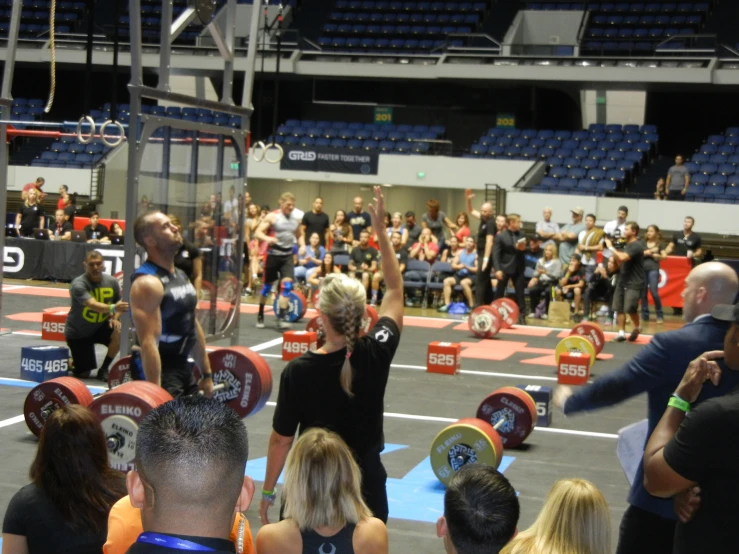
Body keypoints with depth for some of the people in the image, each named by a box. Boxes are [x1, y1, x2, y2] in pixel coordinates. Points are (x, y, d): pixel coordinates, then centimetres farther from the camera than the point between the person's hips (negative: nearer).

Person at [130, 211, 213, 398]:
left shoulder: (181, 276, 10)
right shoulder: (148, 283, -20)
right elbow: (148, 342, -27)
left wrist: (207, 374, 17)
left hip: (182, 366, 10)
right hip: (158, 369, -10)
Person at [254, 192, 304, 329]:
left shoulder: (296, 219, 8)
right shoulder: (272, 217, -7)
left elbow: (299, 235, 24)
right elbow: (258, 233, -12)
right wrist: (267, 238, -32)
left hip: (288, 256, 3)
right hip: (273, 255, -3)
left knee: (287, 285, -11)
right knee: (268, 285, 7)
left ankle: (281, 317, -9)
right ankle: (260, 315, 23)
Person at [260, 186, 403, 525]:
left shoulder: (298, 372, -18)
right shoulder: (378, 354, -13)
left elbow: (281, 439, -9)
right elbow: (395, 290, 3)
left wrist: (268, 491, 5)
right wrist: (381, 230, 6)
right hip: (367, 484, 2)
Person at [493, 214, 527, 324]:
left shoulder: (521, 235, 6)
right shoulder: (501, 236, -7)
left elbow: (524, 249, 15)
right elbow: (496, 254, -10)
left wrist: (523, 248, -10)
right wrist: (497, 269, -19)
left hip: (518, 268, 3)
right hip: (505, 268, -3)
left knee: (520, 292, 2)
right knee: (499, 292, 5)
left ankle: (521, 316, 5)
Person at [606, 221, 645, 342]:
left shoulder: (637, 245, -15)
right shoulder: (627, 245, 14)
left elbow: (623, 258, -28)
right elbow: (620, 263, 17)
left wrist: (611, 247, -15)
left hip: (634, 283, -9)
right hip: (622, 281, 9)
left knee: (630, 308, -15)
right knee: (619, 308, 3)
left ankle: (636, 328, 10)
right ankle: (622, 333, 8)